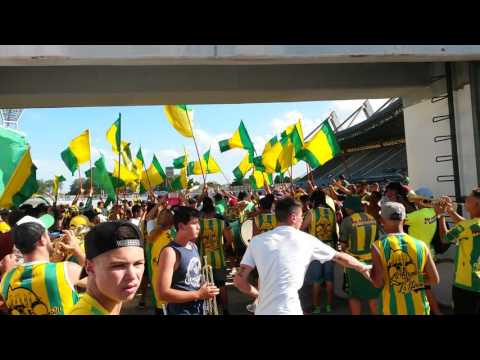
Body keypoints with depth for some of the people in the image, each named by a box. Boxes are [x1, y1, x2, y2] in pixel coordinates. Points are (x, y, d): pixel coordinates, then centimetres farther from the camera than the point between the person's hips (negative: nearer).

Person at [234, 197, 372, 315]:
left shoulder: (257, 241, 2)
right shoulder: (306, 240, 0)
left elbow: (239, 280, 1)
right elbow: (340, 257, 15)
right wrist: (363, 267, 33)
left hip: (263, 310, 3)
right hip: (288, 310, -3)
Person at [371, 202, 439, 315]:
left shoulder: (378, 246, -14)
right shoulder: (421, 245, -6)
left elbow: (378, 283, -17)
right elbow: (435, 279, 1)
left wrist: (370, 269, 0)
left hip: (392, 310, -2)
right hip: (419, 309, 2)